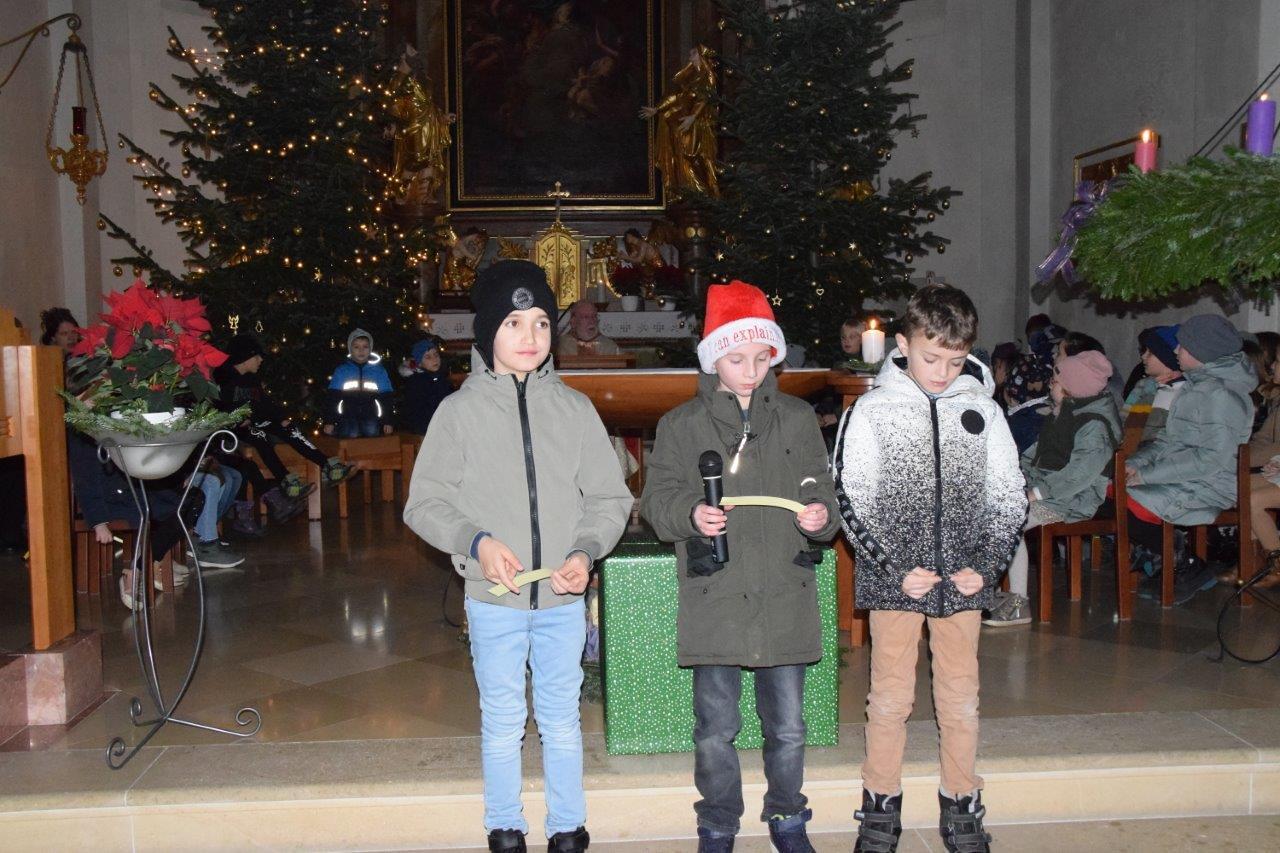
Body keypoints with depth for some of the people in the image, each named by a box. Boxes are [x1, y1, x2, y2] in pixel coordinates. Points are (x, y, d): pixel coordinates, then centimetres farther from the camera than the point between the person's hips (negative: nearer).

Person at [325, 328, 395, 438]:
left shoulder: (379, 370, 6)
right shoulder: (341, 370, 5)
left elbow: (385, 398, 9)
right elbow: (333, 397, 4)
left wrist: (387, 422, 5)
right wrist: (330, 422, 0)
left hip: (370, 416, 1)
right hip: (348, 416, -1)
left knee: (372, 431, -24)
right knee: (351, 434, -26)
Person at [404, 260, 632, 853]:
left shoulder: (574, 408, 0)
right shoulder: (460, 410, -4)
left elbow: (610, 498, 3)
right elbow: (425, 502, -2)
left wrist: (586, 551, -13)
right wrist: (475, 542, -18)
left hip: (563, 599, 1)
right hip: (493, 600, -1)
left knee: (562, 720, 15)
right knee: (502, 722, 14)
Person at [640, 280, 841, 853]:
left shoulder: (796, 418, 7)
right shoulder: (681, 425, 2)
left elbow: (821, 490, 10)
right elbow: (656, 498, 2)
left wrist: (821, 516, -11)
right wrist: (690, 514, -18)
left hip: (786, 600, 2)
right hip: (715, 605, -1)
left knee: (788, 726, 12)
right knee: (715, 730, 7)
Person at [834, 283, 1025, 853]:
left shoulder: (982, 410, 3)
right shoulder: (873, 411, -4)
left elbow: (1010, 497, 8)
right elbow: (852, 501, -4)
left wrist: (988, 565, -4)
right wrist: (895, 569, -11)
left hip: (964, 578, 2)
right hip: (893, 577, -2)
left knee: (961, 698, 11)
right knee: (890, 697, 6)